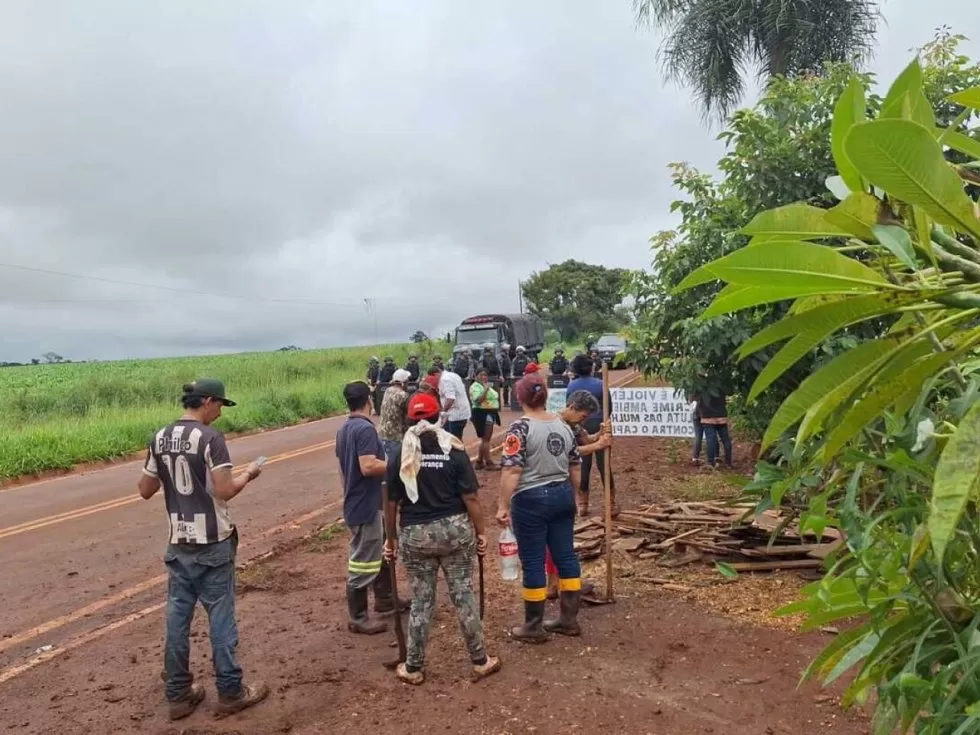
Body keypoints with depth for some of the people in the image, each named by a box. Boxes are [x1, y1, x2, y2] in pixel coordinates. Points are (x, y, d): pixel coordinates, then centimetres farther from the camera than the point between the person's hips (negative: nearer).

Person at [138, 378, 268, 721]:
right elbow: (224, 491, -20)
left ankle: (179, 694, 23)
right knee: (220, 616, 5)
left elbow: (145, 490, 10)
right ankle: (230, 692, 16)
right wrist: (248, 474, -3)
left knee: (177, 616, 12)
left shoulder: (160, 438, 4)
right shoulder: (210, 438, -16)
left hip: (178, 541, 6)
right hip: (213, 542, -6)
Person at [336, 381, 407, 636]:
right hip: (365, 506, -10)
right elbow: (368, 467, -28)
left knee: (382, 550, 23)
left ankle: (384, 598, 37)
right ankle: (358, 618, 11)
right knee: (363, 561, 0)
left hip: (357, 501, 10)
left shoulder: (344, 429, 9)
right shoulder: (365, 428, -21)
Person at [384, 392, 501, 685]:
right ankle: (480, 660, 23)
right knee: (463, 595, 11)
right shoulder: (454, 450, -5)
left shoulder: (401, 454, -3)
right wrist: (480, 531, 2)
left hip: (415, 534, 1)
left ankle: (413, 668, 22)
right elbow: (470, 497, -8)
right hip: (455, 529, 0)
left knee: (421, 600, 11)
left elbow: (392, 502, 0)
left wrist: (391, 538, 11)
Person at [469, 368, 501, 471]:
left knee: (485, 439, 13)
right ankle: (489, 463, -6)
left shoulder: (486, 386, 17)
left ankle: (479, 462, 20)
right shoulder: (475, 387, -12)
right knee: (486, 439, -8)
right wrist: (486, 389, -32)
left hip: (490, 414, 10)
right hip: (482, 414, -10)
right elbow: (478, 400, -27)